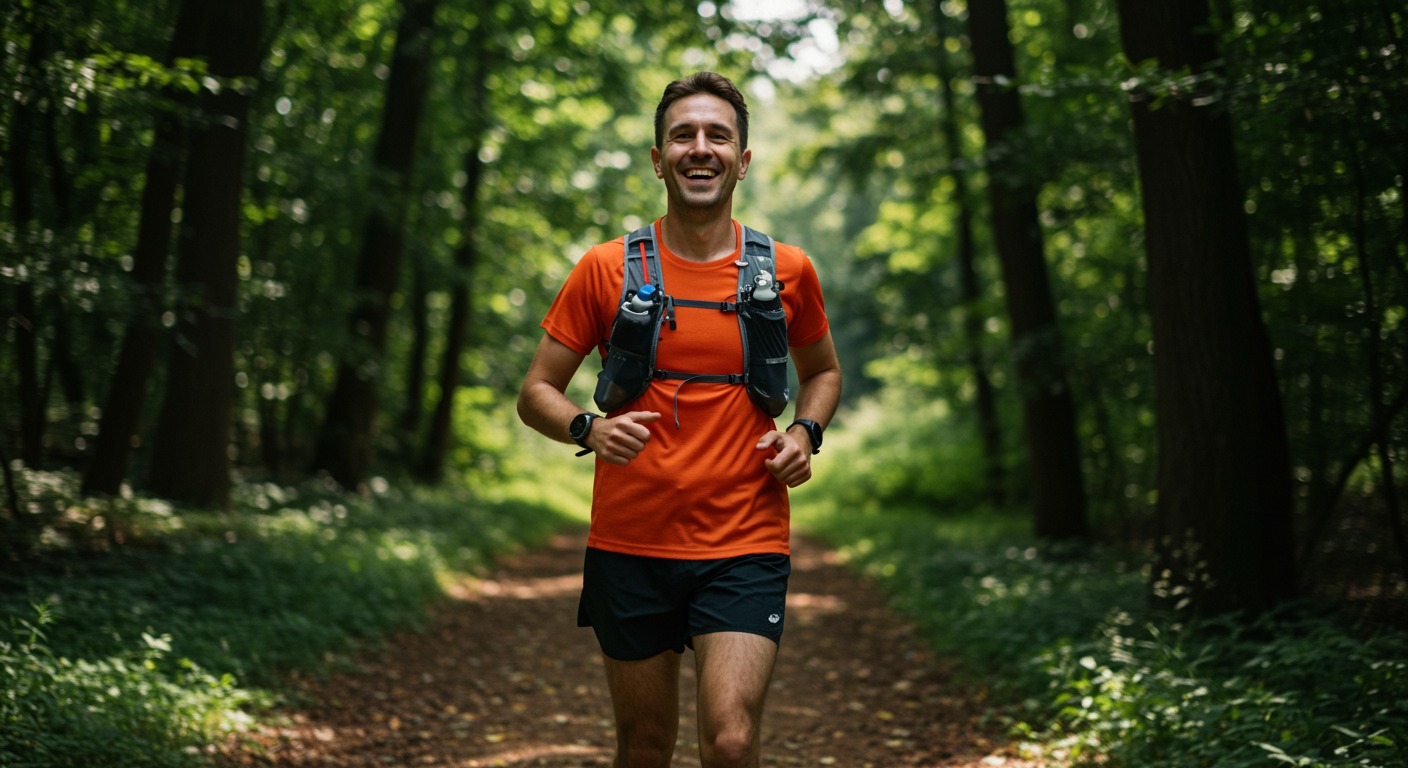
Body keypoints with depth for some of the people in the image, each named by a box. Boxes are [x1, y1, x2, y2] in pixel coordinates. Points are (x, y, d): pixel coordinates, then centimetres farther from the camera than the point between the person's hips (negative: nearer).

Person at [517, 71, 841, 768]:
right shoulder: (606, 269, 0)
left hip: (745, 547, 0)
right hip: (629, 546, 1)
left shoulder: (787, 271, 3)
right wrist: (590, 430, -16)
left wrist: (804, 433, 1)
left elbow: (822, 371, 22)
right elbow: (536, 394, 5)